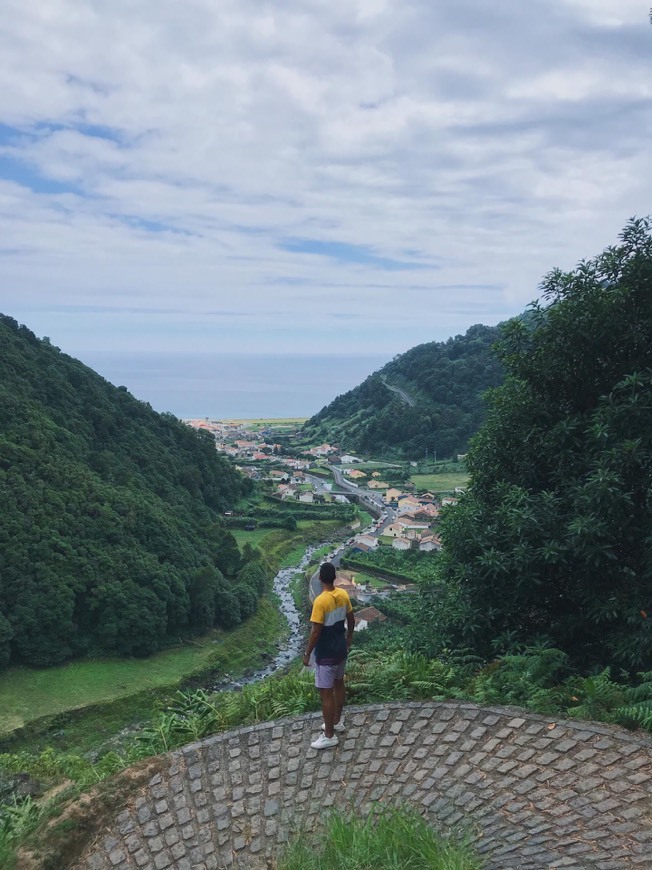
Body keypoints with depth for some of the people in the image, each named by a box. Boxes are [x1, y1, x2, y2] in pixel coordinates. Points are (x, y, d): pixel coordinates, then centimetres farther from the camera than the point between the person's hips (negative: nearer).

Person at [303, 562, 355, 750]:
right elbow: (351, 620, 8)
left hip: (326, 654, -8)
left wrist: (307, 654, -12)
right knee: (338, 684, 23)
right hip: (341, 649, 8)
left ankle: (329, 736, 13)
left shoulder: (320, 601, -26)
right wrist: (349, 639, 23)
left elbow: (316, 632, -23)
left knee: (326, 693, 3)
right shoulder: (343, 595, -4)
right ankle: (337, 721, 41)